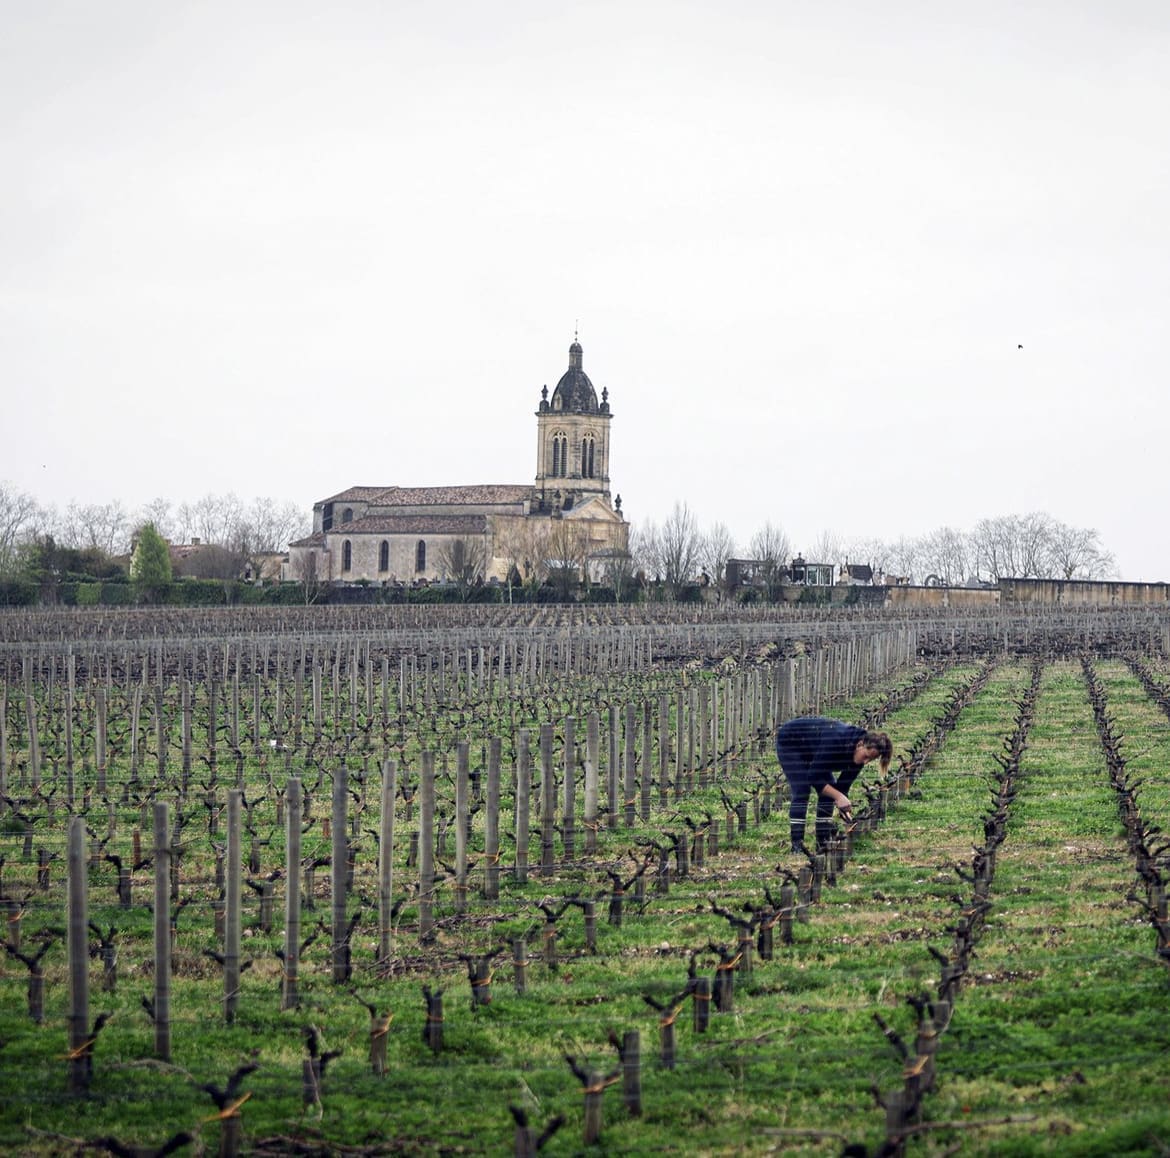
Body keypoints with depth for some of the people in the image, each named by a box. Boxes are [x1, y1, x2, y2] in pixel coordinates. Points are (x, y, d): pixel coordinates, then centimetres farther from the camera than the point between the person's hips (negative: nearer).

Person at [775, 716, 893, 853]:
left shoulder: (858, 755, -18)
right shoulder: (836, 740, -40)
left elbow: (843, 785, -11)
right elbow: (814, 777, -37)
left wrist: (844, 811, -24)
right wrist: (838, 796, -43)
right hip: (789, 742, -7)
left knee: (828, 792, -5)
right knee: (801, 792, -19)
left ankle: (823, 843, -2)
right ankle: (796, 844, -19)